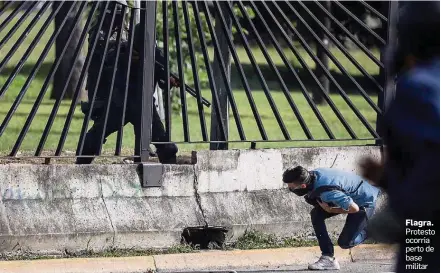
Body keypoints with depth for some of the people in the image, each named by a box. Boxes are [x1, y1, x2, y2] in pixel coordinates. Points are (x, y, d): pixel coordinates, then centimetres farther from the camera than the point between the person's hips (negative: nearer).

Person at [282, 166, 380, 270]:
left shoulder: (327, 192, -39)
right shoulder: (313, 174, -14)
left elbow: (354, 208, -32)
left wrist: (330, 210, -18)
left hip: (365, 202, -8)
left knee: (345, 242, -10)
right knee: (316, 214, -8)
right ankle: (328, 258, -5)